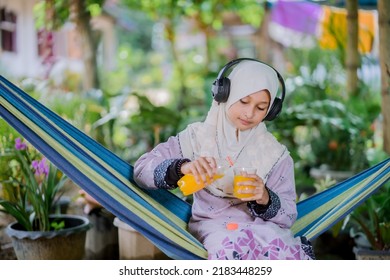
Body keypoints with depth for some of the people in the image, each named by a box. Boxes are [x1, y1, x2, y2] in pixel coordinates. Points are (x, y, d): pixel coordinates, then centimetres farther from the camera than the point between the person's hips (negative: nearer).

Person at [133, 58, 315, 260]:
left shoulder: (276, 155, 6)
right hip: (213, 226, -1)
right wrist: (183, 167, -23)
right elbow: (141, 169, -3)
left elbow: (288, 217, 5)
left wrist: (265, 199, -18)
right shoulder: (198, 137, 4)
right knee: (237, 244, -39)